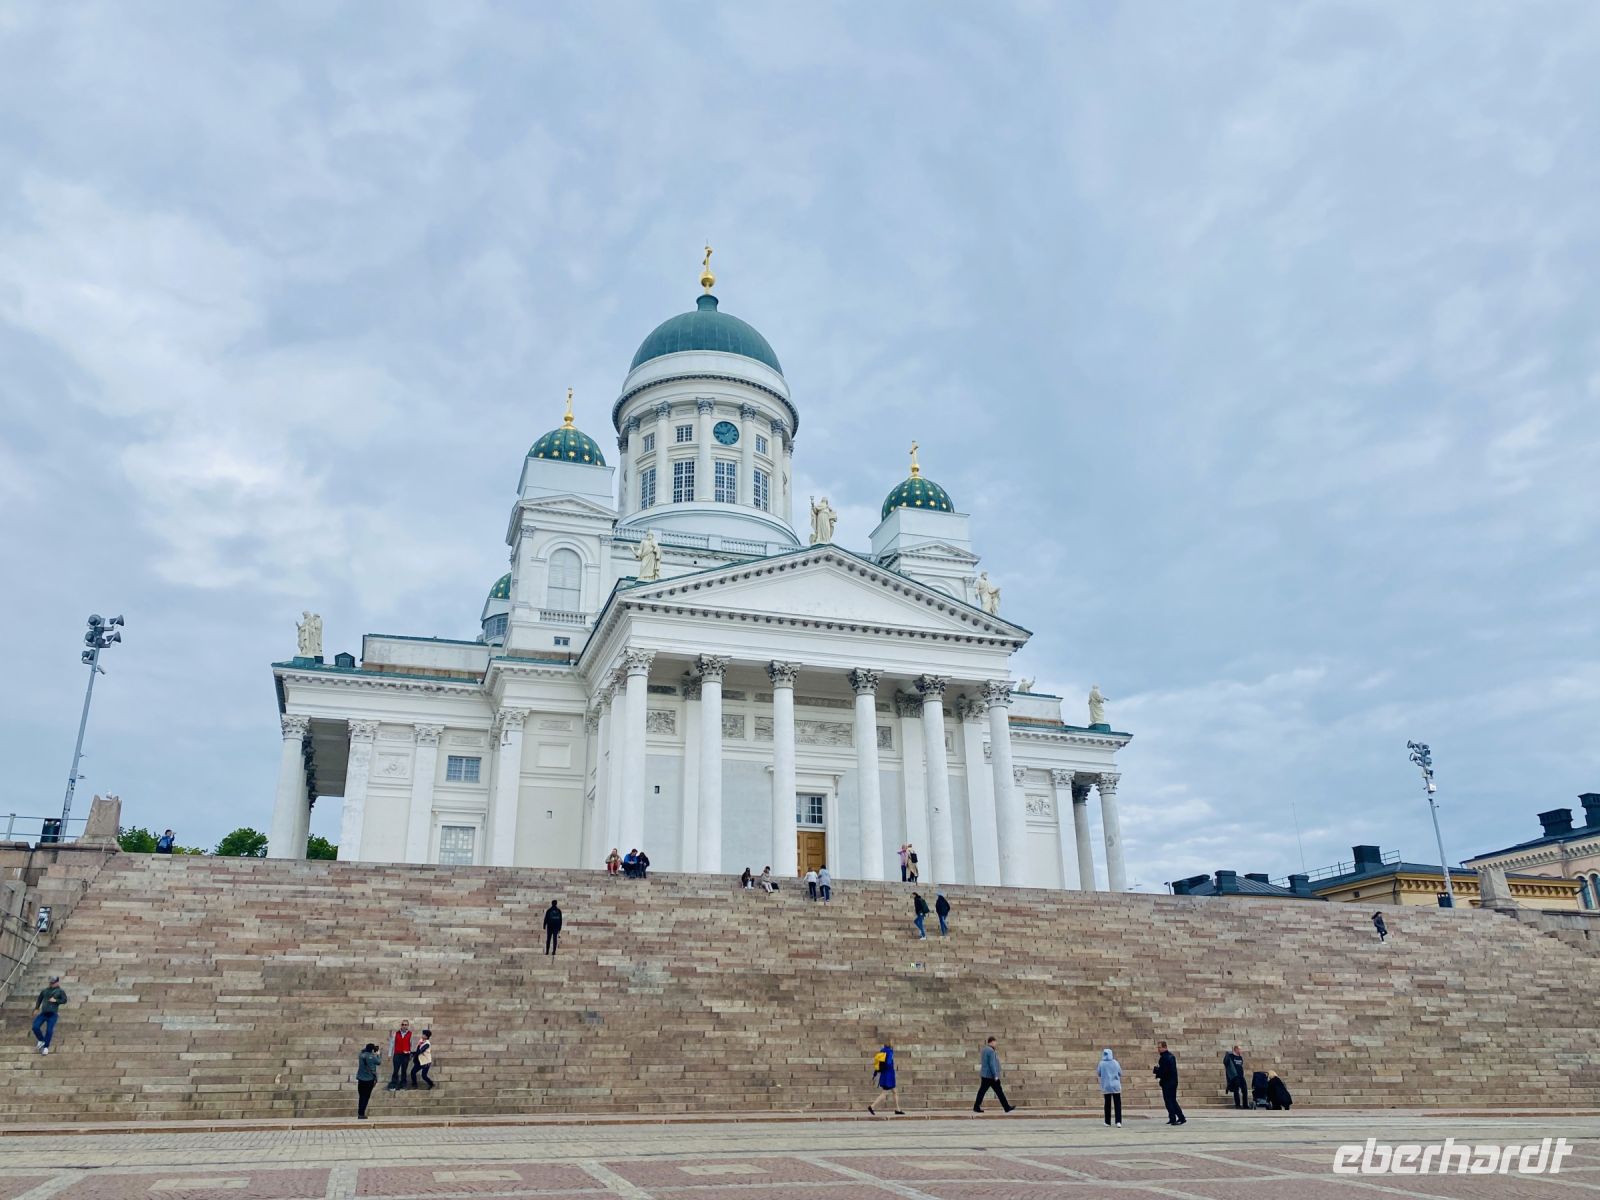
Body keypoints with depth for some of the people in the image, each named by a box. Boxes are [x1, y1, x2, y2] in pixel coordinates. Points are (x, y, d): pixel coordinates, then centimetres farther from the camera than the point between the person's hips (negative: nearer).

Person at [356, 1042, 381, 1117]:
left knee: (361, 1096, 15)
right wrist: (378, 1054, 14)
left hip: (360, 1079, 6)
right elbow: (379, 1061, -1)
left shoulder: (361, 1055, -1)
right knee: (366, 1097, 2)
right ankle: (361, 1114, 0)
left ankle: (360, 1113, 18)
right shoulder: (372, 1057, -16)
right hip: (369, 1079, -6)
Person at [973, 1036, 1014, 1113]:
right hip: (991, 1075, -9)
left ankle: (976, 1107, 2)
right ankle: (1006, 1107, 6)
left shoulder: (984, 1050, 14)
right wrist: (995, 1075, -18)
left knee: (982, 1091, 6)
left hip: (984, 1075, 9)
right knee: (999, 1091, 0)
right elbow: (992, 1064, -21)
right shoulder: (991, 1051, -16)